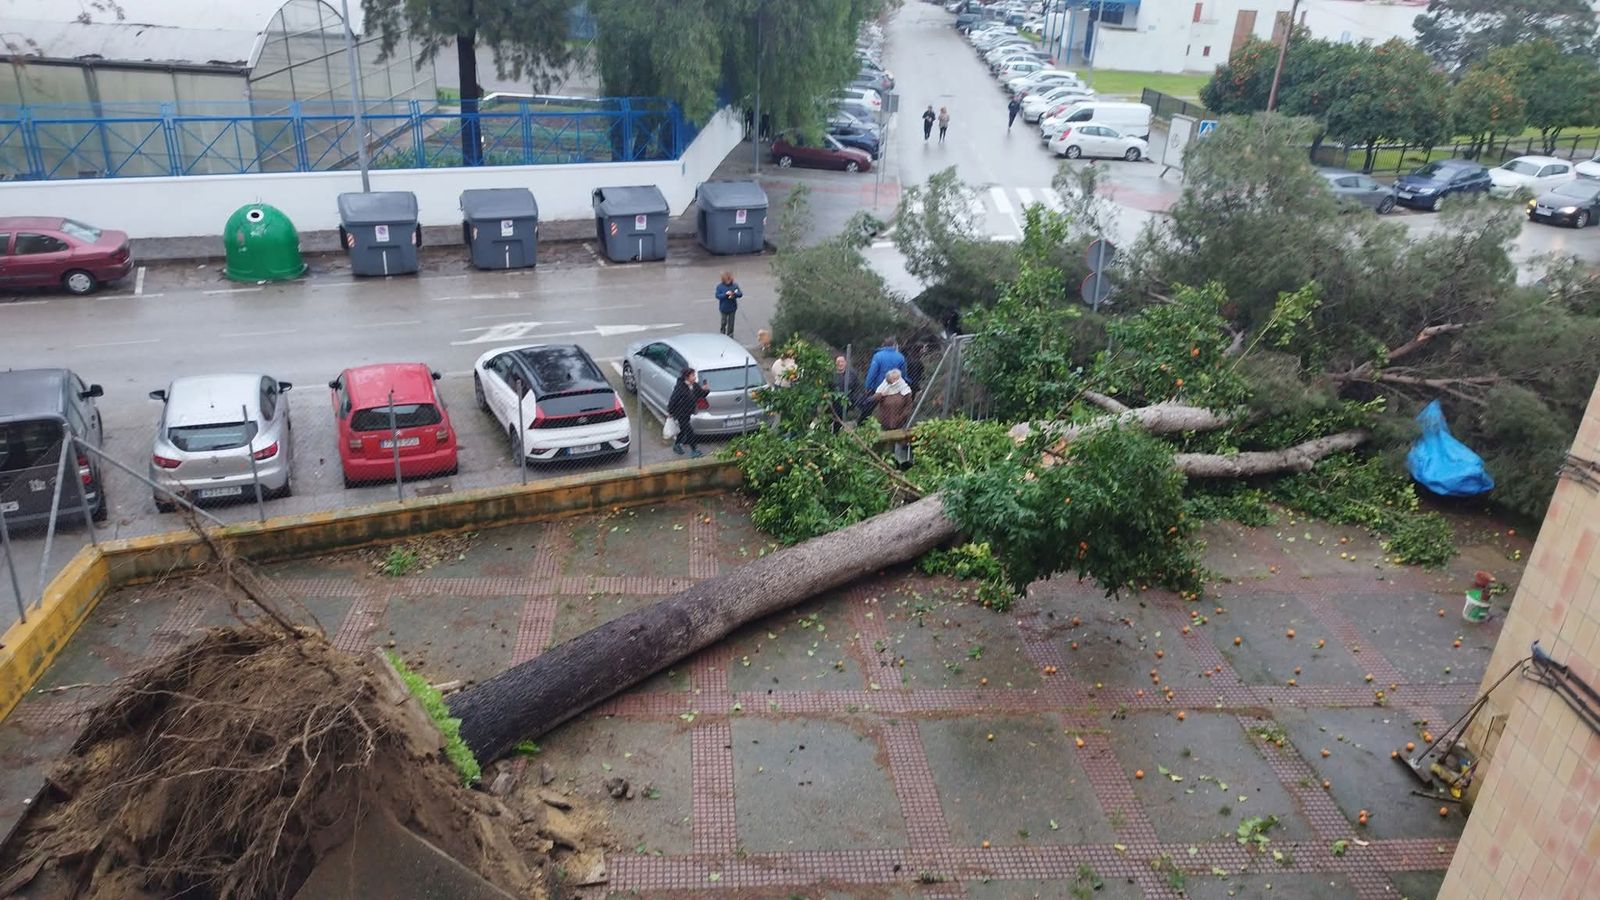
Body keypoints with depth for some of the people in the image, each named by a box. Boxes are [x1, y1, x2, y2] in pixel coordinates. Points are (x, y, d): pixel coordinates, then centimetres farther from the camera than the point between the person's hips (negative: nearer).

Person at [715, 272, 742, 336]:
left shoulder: (735, 285, -5)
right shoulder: (720, 286, -10)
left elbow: (740, 294, -4)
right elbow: (717, 296, -14)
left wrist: (734, 294, -24)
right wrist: (726, 294, -27)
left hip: (732, 308, 2)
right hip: (724, 308, -2)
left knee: (731, 322, 8)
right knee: (724, 322, 8)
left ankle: (730, 335, 22)